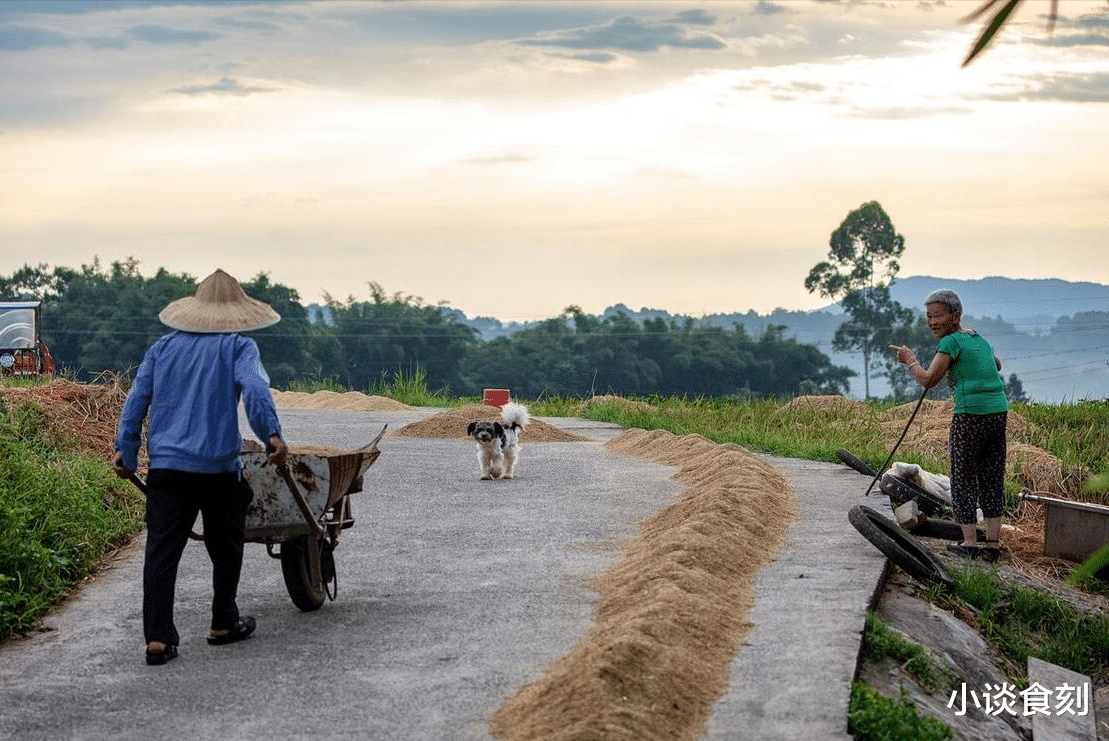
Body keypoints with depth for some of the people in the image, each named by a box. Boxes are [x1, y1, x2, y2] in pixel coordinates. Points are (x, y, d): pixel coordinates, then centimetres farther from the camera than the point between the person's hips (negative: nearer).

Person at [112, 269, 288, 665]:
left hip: (166, 464, 3)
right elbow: (254, 390, -14)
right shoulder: (238, 346, 3)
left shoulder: (163, 347, 16)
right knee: (225, 548, 15)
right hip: (218, 466, -3)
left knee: (162, 550, -1)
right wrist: (272, 435, -20)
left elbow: (137, 398, 12)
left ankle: (158, 638, -8)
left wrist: (125, 449, 15)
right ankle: (223, 624, 25)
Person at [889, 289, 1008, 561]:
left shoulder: (952, 341, -7)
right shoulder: (979, 339, 17)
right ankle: (993, 542, 10)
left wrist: (910, 359, 4)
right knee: (991, 478, 11)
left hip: (970, 416, -7)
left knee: (963, 478, 4)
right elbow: (996, 366, 37)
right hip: (998, 412, 7)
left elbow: (928, 380, -12)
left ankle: (970, 542, 3)